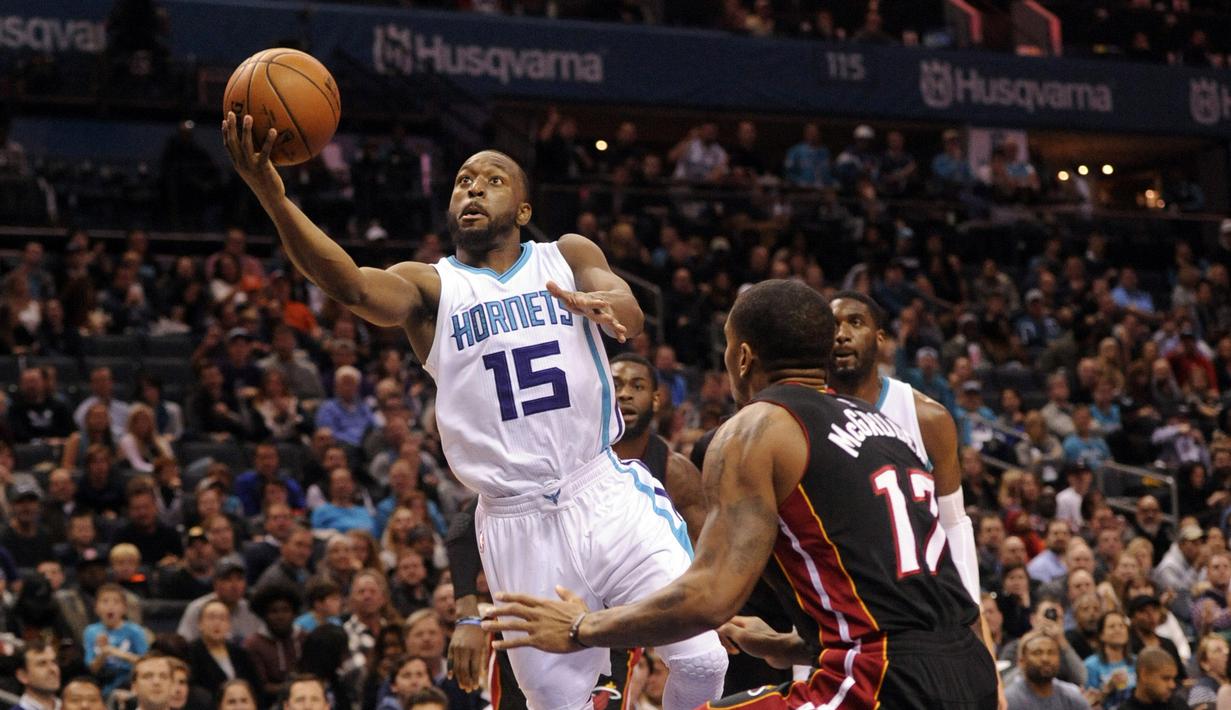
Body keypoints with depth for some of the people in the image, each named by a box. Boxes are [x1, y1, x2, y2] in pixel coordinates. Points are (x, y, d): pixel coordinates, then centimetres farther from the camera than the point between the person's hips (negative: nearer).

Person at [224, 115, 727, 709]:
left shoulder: (568, 257, 9)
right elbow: (350, 286, -18)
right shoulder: (429, 286, 4)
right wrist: (273, 198, -36)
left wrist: (604, 306, -38)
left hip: (606, 496, 0)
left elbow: (630, 315, -12)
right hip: (517, 522, 0)